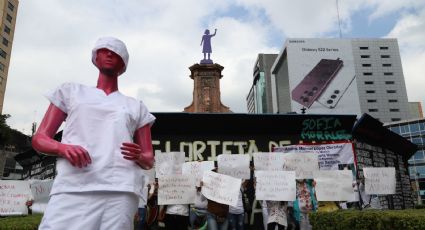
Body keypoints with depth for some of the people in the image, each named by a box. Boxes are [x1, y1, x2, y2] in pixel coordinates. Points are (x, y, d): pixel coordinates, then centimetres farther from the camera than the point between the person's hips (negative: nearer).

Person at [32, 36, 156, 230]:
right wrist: (63, 148, -8)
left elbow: (149, 160, 19)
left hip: (121, 191, 1)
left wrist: (139, 157, -6)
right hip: (72, 188, 0)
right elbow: (39, 138, 15)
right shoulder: (71, 91, 21)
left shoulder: (136, 106, 22)